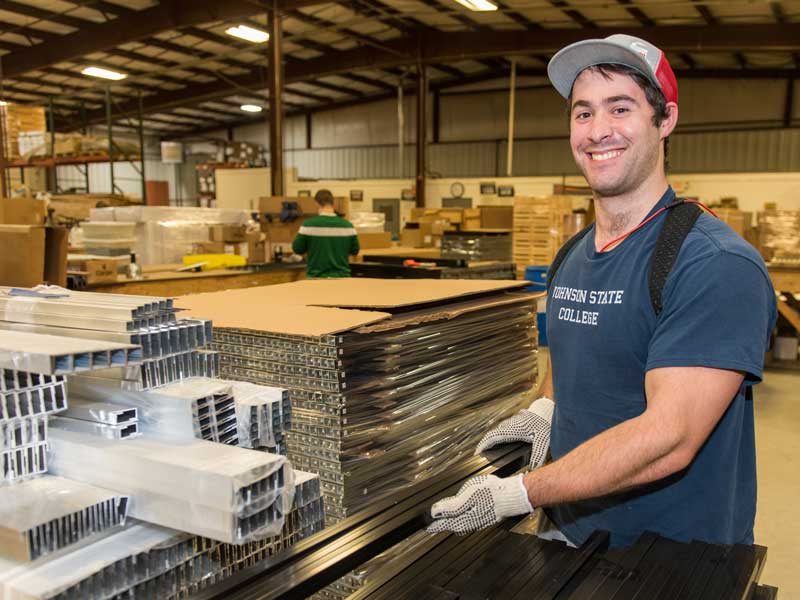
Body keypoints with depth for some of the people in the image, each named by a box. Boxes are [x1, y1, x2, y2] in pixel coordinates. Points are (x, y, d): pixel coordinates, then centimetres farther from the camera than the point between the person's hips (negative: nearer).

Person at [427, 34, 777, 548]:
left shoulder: (718, 265, -21)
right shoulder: (572, 258, 4)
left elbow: (668, 439, -28)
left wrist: (514, 496, -25)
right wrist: (545, 408, -1)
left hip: (677, 556, -6)